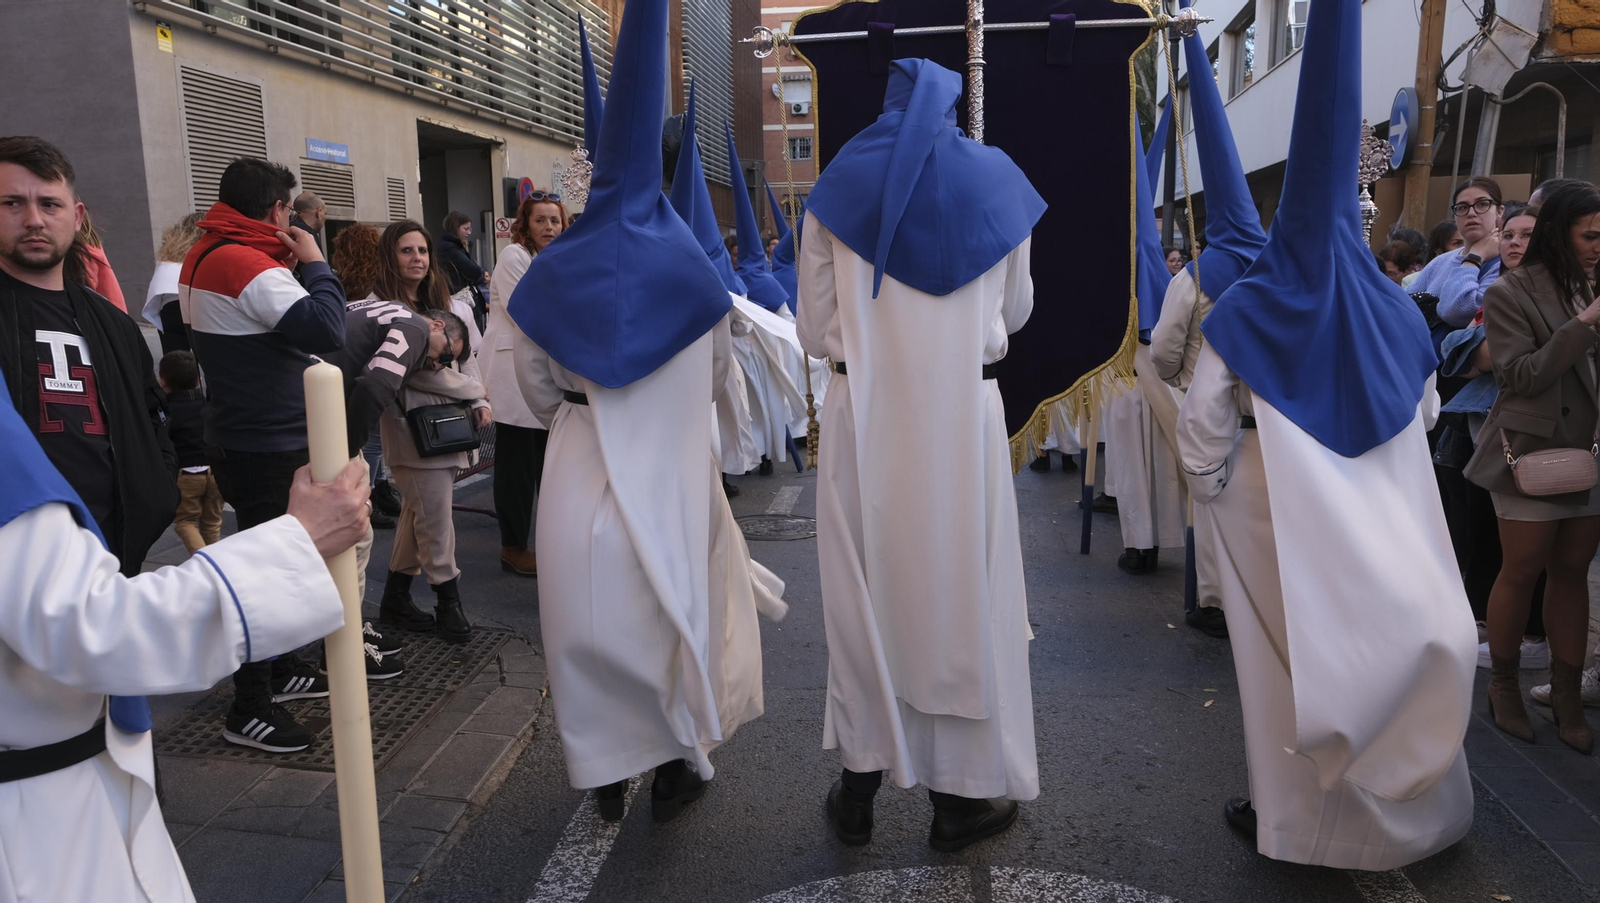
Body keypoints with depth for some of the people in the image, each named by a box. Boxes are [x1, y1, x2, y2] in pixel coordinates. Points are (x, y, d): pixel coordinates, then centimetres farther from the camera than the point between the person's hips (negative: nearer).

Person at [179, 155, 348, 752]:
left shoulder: (203, 257, 11)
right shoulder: (248, 265, -21)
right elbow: (327, 331, -27)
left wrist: (291, 266, 6)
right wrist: (314, 263, -15)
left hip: (239, 436, 10)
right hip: (268, 449, -10)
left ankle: (279, 670, 36)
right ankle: (249, 711, 7)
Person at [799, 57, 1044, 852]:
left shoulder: (842, 181, 4)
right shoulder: (998, 180, 5)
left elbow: (815, 329, 3)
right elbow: (1015, 311, 15)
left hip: (864, 414, 1)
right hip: (964, 413, 0)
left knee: (864, 593, 9)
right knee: (963, 592, 8)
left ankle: (859, 789, 20)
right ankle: (961, 795, 19)